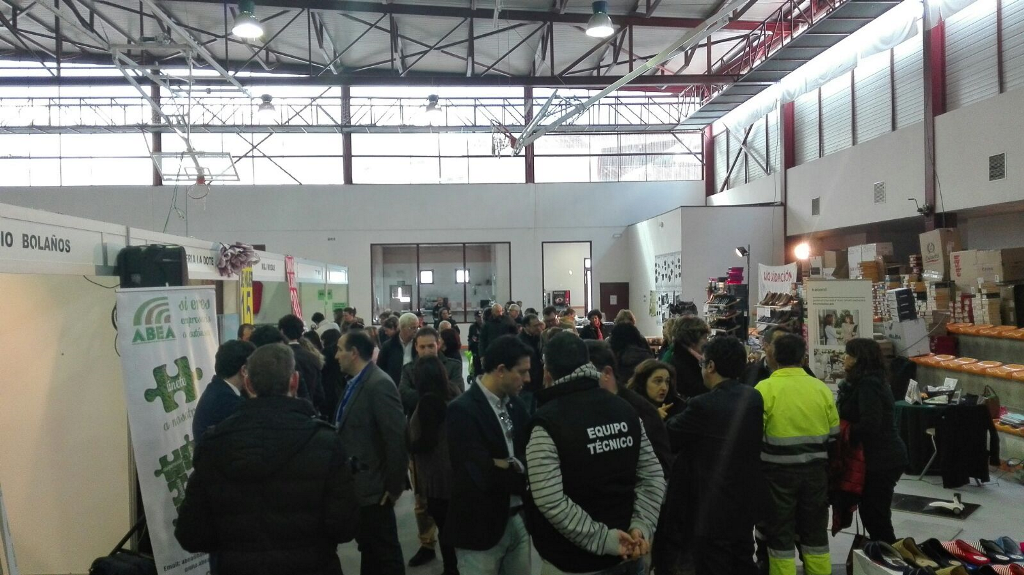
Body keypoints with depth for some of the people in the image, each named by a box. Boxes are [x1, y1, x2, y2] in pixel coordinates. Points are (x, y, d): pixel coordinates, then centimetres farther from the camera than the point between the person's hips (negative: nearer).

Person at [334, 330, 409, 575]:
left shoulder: (379, 385, -22)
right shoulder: (357, 382, 8)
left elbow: (398, 439, -25)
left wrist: (394, 486, -18)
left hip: (373, 486, -9)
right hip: (358, 483, 9)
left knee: (385, 552, 5)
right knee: (368, 548, 22)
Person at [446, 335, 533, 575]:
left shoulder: (515, 404, 4)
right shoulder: (462, 410, -19)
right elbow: (485, 475, -24)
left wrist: (511, 465, -17)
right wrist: (523, 471, -10)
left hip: (518, 519, 6)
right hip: (482, 526, -6)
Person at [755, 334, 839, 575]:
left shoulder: (765, 388, -13)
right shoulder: (822, 389, -1)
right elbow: (834, 435, 4)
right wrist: (822, 462, 16)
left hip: (779, 471, -4)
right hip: (815, 470, 4)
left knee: (780, 535, 8)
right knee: (815, 533, 18)